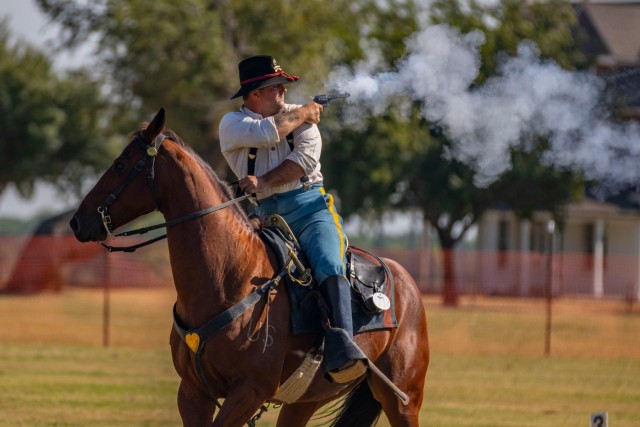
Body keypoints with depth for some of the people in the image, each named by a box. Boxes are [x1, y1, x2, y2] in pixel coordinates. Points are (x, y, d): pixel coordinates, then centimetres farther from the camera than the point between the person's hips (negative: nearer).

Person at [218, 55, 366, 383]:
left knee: (329, 267, -27)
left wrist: (264, 182, -16)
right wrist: (304, 114, 5)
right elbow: (269, 132, -11)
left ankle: (341, 351, -41)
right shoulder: (232, 124, 8)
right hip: (264, 217, 1)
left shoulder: (301, 116, 13)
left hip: (311, 208, -1)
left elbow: (306, 158, -5)